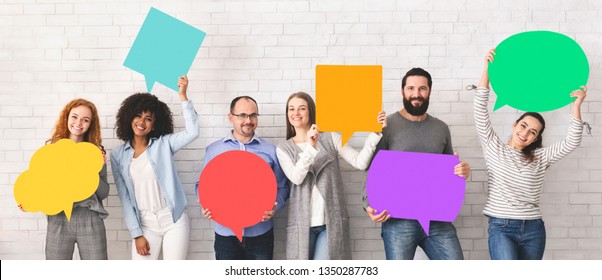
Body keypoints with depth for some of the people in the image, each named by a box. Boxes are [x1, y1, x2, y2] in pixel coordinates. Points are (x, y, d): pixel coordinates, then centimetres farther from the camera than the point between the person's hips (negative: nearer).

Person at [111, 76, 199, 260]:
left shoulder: (163, 144, 0)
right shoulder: (118, 155, 4)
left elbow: (192, 132, -17)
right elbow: (125, 197, 2)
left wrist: (182, 96, -21)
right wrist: (136, 234, -3)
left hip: (174, 220, -1)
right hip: (145, 224, 2)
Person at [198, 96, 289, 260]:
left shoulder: (270, 150, 3)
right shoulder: (214, 150, 4)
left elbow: (281, 187, 4)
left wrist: (275, 207, -16)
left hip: (261, 232, 0)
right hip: (226, 233, 0)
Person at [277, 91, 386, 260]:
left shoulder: (331, 138, 5)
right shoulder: (283, 149, 6)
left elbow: (360, 162, -6)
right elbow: (296, 177, -12)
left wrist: (375, 132, -16)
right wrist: (310, 147, -24)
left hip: (331, 221, -1)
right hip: (302, 223, 1)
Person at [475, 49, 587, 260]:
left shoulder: (539, 157, 12)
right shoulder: (494, 148, 6)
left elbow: (571, 143, -1)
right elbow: (480, 110, -2)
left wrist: (576, 106, -13)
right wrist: (487, 69, -10)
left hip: (533, 229, 4)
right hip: (501, 228, -3)